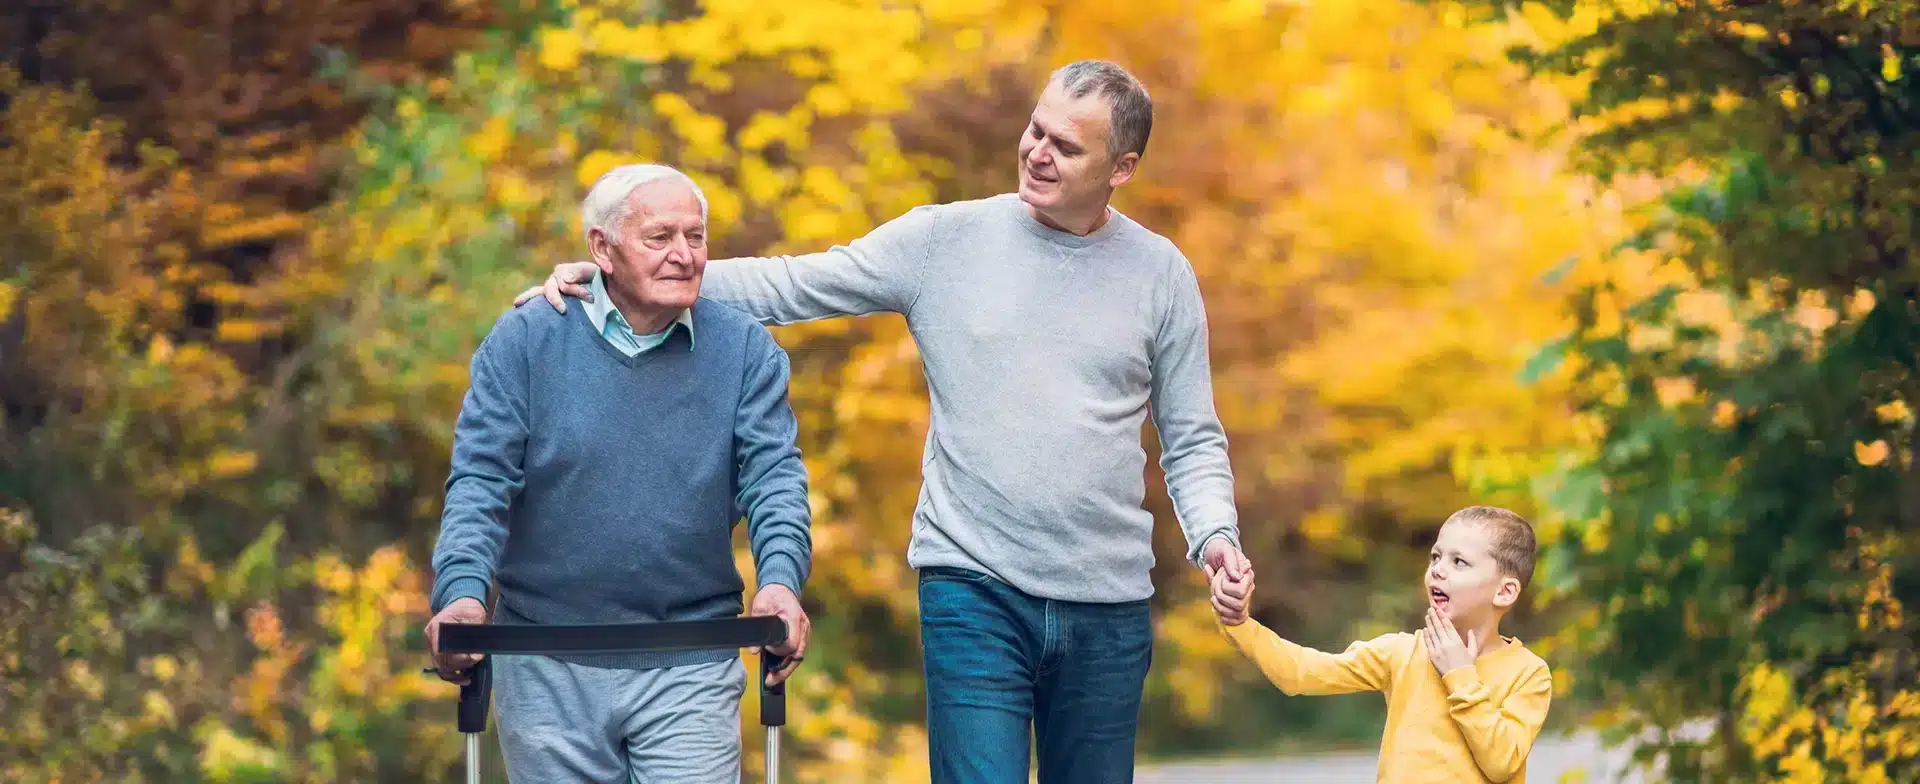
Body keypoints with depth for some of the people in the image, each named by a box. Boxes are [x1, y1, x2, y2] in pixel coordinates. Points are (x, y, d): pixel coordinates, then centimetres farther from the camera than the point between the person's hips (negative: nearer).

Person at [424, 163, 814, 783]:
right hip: (547, 671, 0)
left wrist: (780, 579, -25)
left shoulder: (744, 350, 3)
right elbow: (480, 481, -6)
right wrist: (462, 590, -24)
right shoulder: (524, 341, 0)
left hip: (689, 672, 0)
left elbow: (773, 475, -5)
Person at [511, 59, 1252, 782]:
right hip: (974, 590, -2)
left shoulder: (1160, 272, 4)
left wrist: (1213, 533, -10)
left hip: (1108, 606, 2)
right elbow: (789, 286, 0)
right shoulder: (946, 239, 1)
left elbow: (1192, 439, 9)